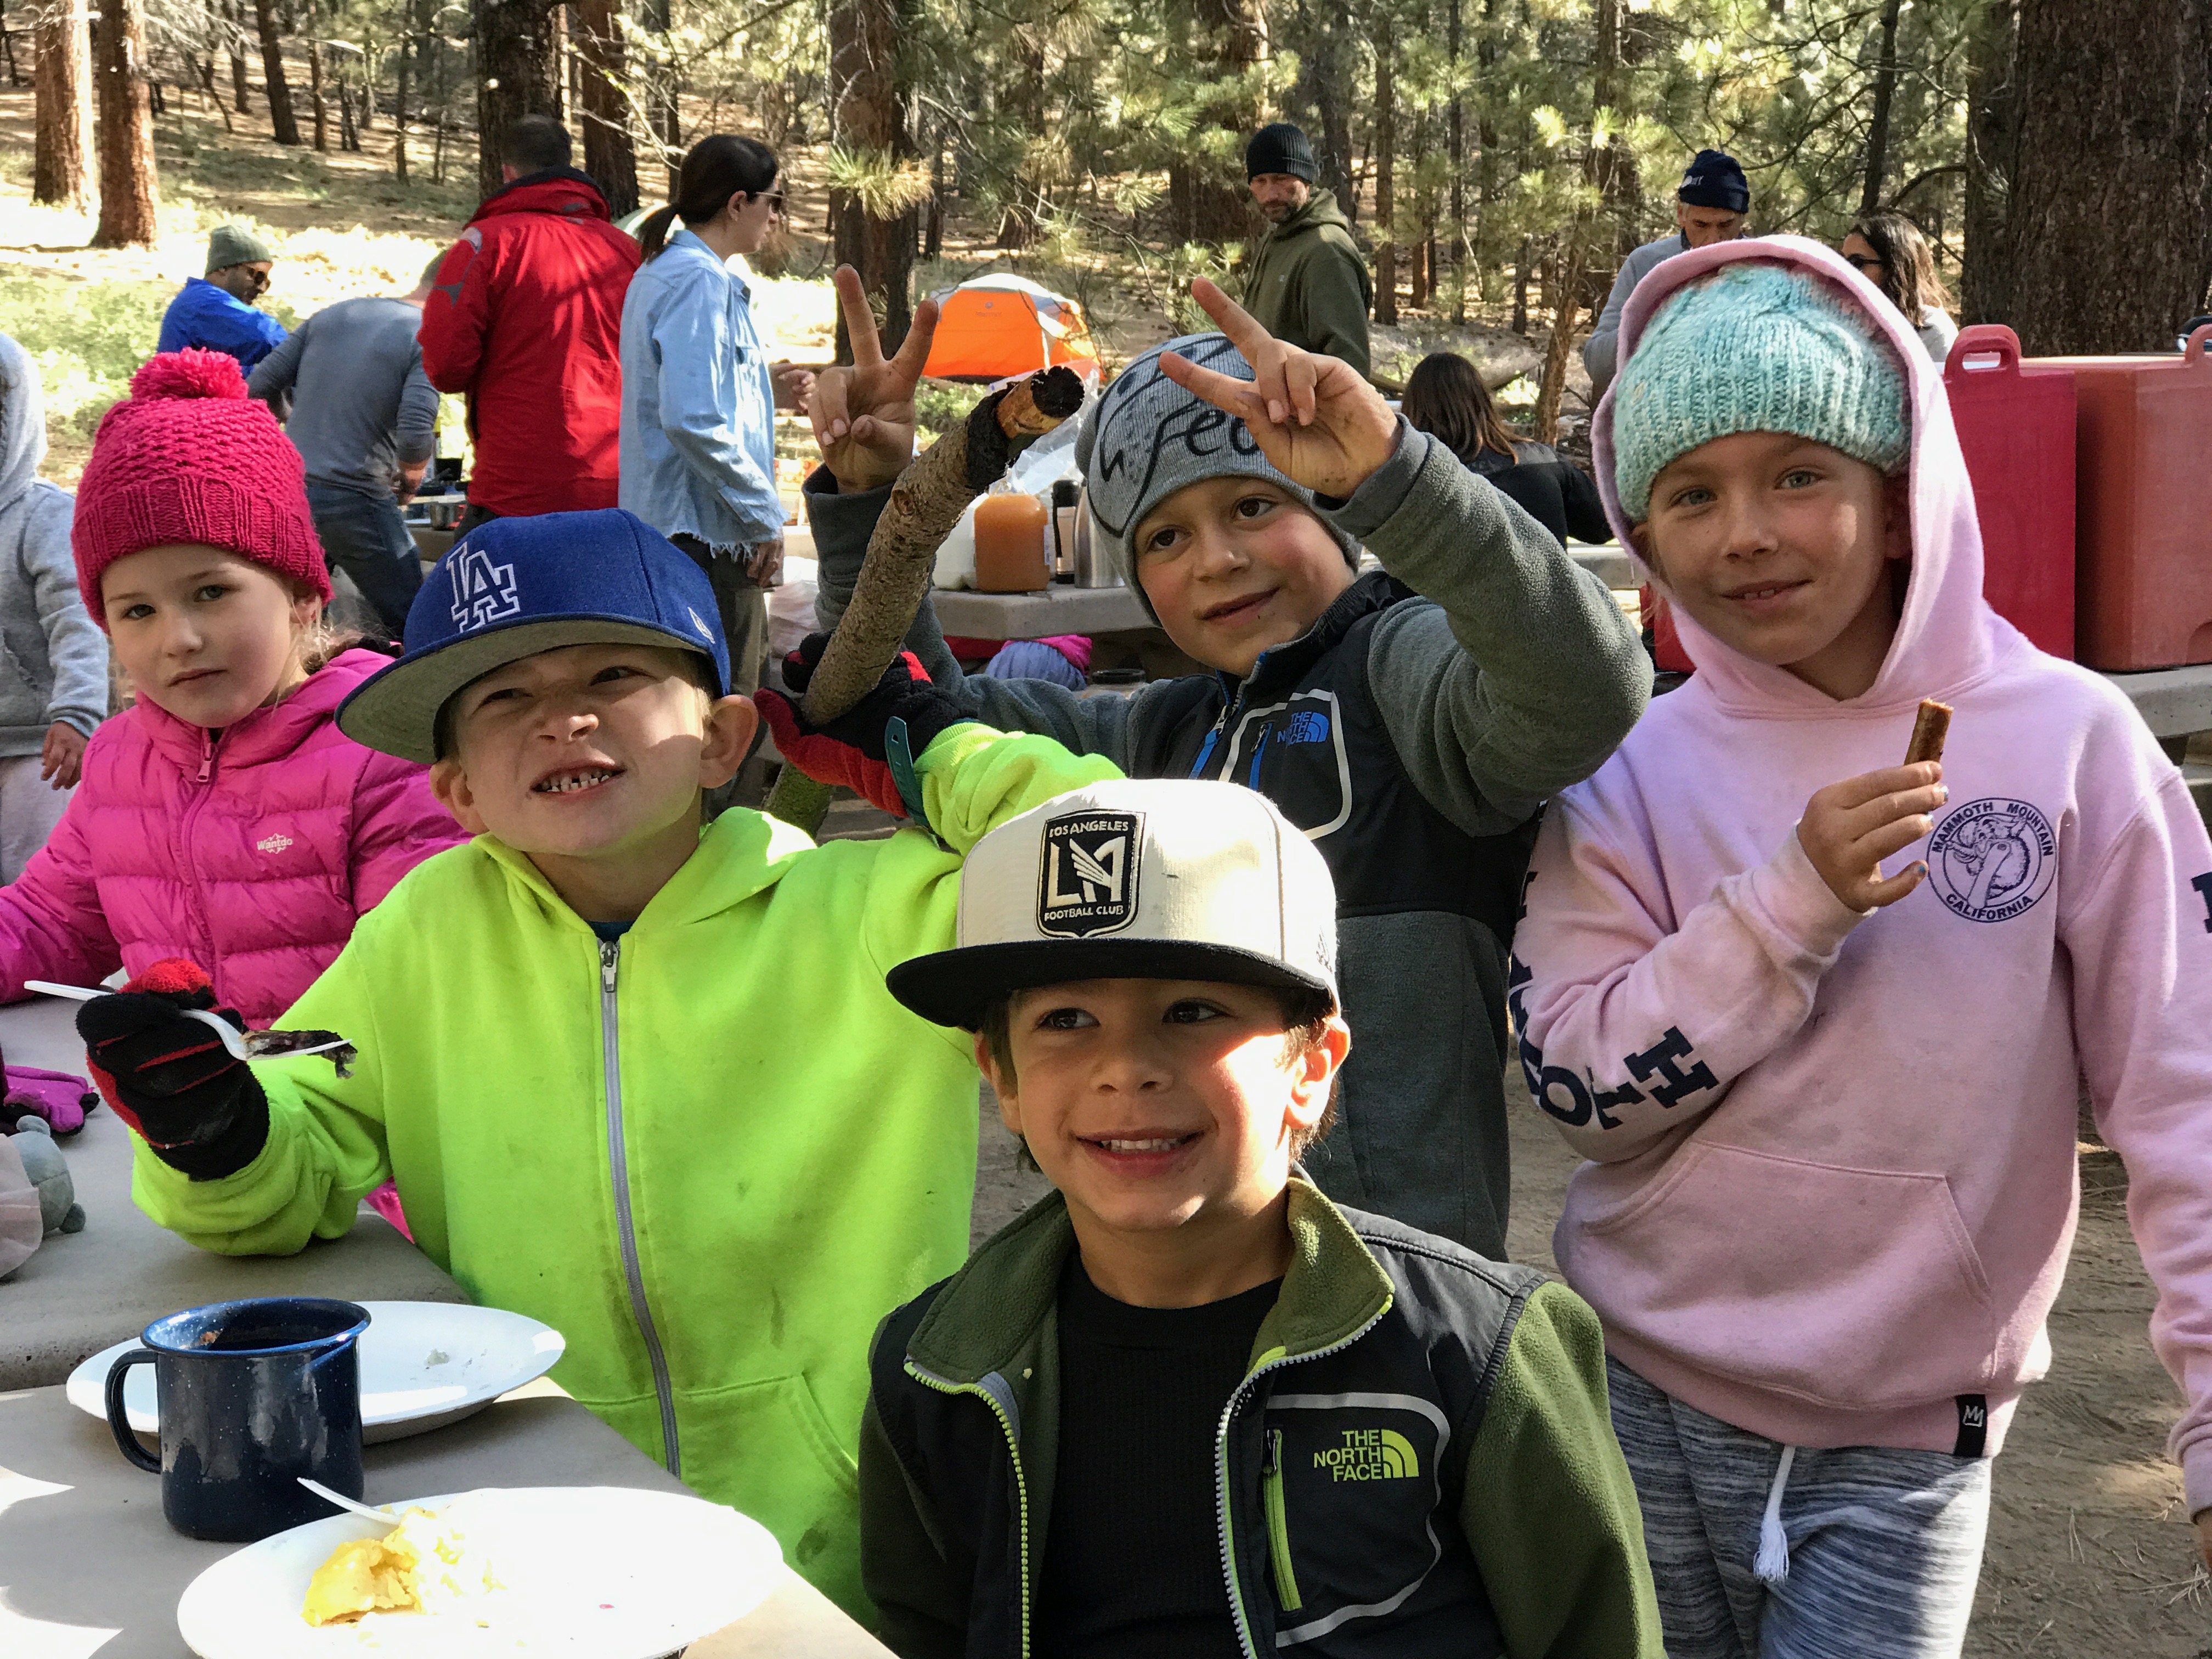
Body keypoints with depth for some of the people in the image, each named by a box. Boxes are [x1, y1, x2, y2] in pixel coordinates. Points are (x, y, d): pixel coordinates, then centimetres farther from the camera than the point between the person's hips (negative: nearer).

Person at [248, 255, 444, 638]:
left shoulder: (333, 314, 13)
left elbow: (260, 388, 11)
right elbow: (414, 437, -20)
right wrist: (412, 477, 1)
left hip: (288, 488, 7)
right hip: (354, 498, -7)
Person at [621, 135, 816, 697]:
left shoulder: (659, 271, 17)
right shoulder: (701, 281, -14)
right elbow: (693, 422, -24)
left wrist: (768, 390, 16)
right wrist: (764, 516, -16)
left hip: (662, 524, 11)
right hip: (706, 531, -11)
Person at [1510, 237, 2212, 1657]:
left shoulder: (2065, 741, -9)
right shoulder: (1629, 768, -4)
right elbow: (1576, 1080, -9)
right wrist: (1793, 901, -21)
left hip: (1906, 1447, -1)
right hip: (1639, 1405, 2)